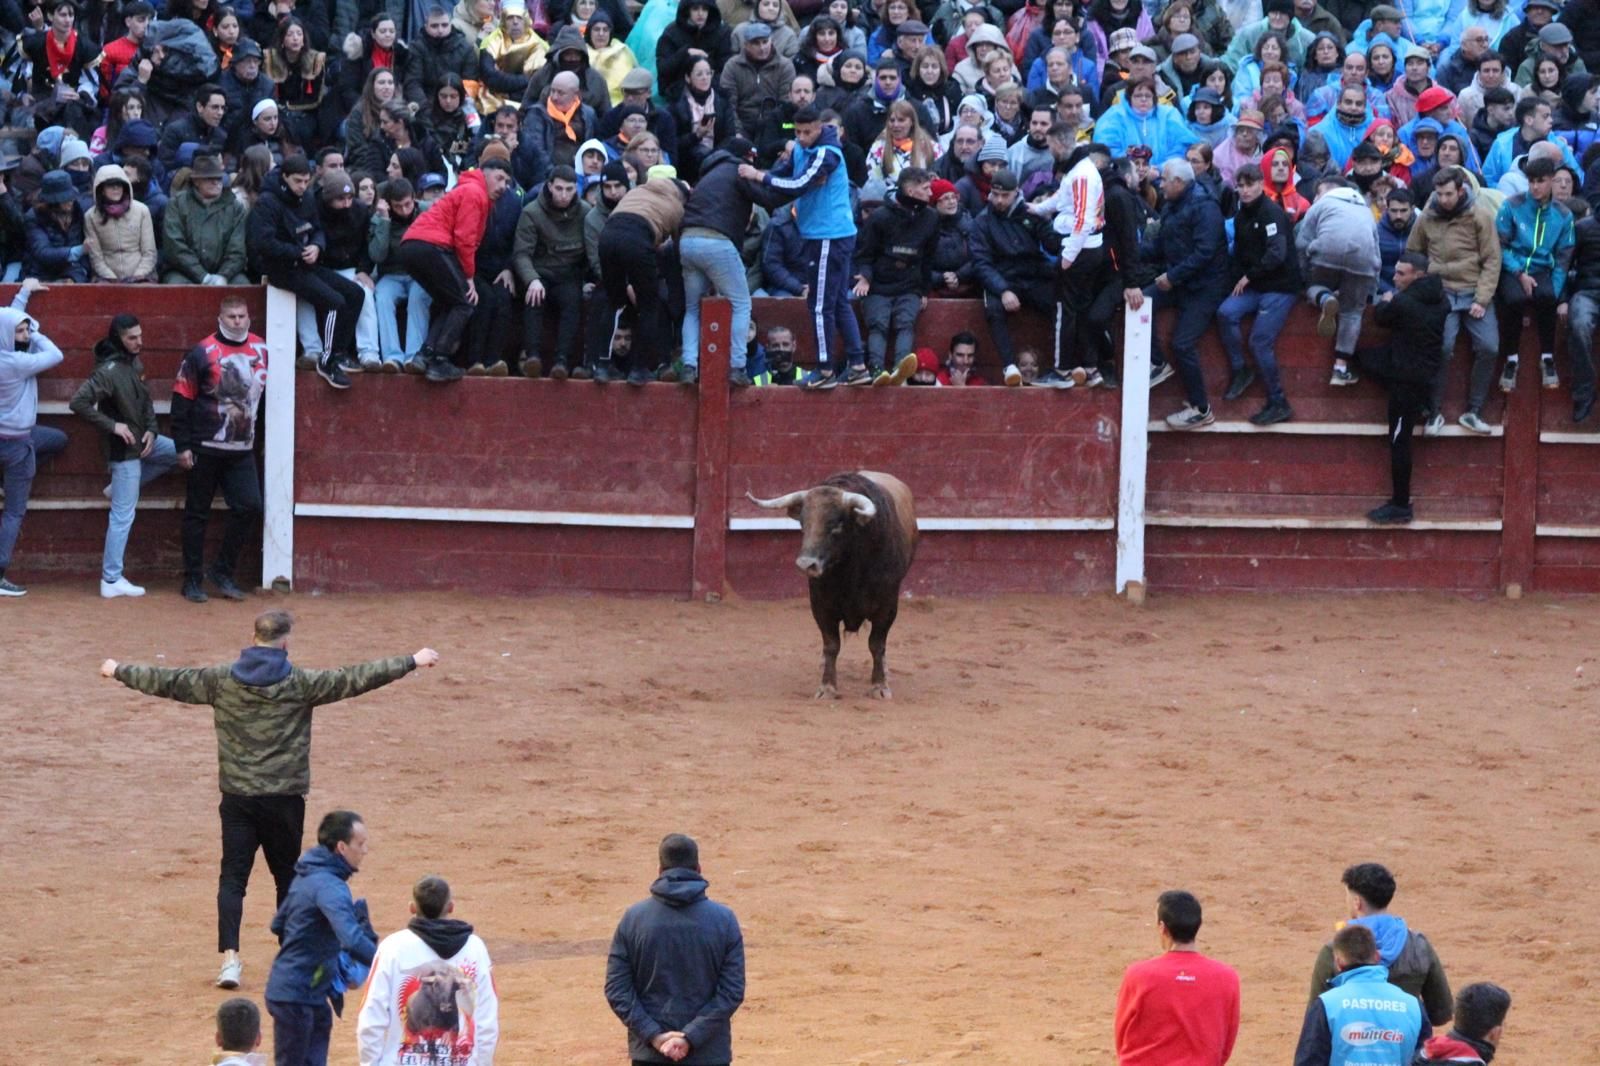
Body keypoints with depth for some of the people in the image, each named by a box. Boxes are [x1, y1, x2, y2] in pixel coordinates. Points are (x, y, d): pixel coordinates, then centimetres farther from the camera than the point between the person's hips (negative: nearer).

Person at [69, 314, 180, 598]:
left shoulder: (135, 364, 3)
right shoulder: (109, 371, -23)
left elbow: (146, 400, 14)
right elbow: (79, 402, -30)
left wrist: (152, 430, -2)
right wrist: (112, 425, -25)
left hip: (143, 439, 9)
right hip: (124, 447, -9)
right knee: (123, 515, -4)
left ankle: (124, 485, 20)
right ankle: (111, 581, 3)